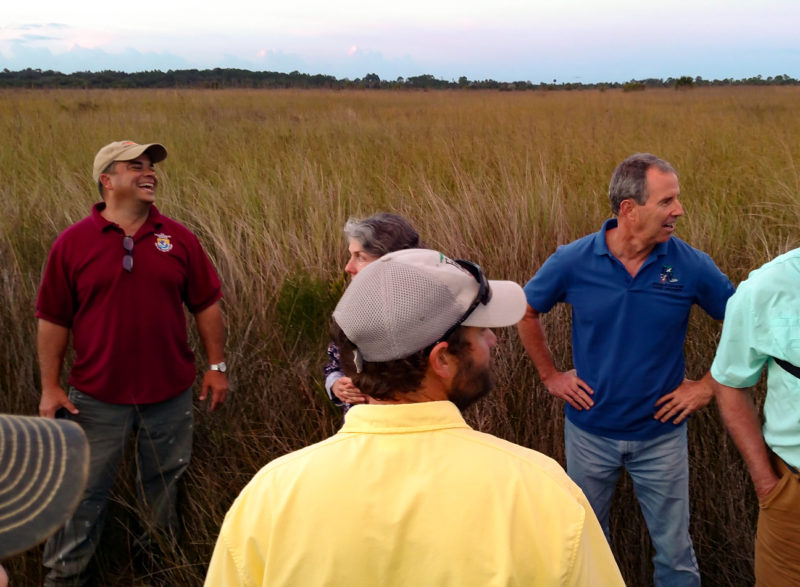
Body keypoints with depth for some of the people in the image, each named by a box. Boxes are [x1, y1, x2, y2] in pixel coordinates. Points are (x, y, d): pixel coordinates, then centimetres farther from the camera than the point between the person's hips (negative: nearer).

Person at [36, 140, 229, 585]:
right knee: (83, 490, 11)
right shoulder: (73, 243, -5)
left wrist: (217, 366, 2)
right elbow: (53, 320, -2)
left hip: (170, 393, 2)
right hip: (97, 395, -1)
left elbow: (207, 305, 4)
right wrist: (50, 386, -3)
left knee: (163, 482, 18)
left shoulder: (178, 238, 0)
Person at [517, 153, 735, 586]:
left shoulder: (691, 266, -14)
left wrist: (709, 385, -3)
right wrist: (550, 375, 1)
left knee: (674, 548, 13)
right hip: (590, 431, 1)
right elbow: (526, 312, 2)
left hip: (661, 433, 0)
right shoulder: (573, 261, -14)